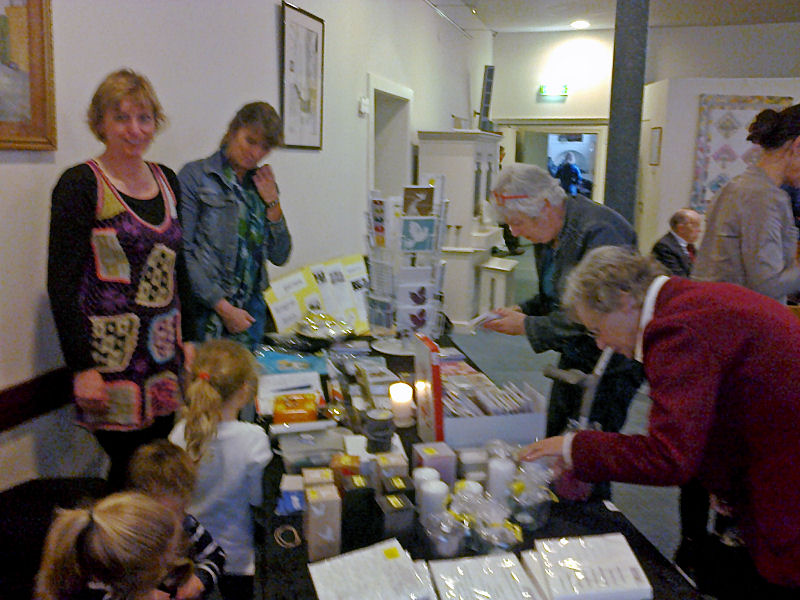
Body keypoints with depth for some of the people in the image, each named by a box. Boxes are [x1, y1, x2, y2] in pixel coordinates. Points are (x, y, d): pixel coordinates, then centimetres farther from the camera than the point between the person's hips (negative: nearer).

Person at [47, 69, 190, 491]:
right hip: (112, 354, -5)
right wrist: (82, 366, -14)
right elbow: (61, 283, -9)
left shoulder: (167, 181, 11)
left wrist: (187, 338, 13)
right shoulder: (80, 184, -6)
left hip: (165, 353, 6)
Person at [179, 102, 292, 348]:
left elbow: (279, 257, 10)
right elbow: (182, 252, -12)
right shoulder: (195, 176, -4)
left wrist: (272, 203, -1)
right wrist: (223, 307, -14)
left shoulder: (262, 184, 12)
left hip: (250, 309, 5)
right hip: (205, 310, -5)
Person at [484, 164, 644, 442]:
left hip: (612, 368, -9)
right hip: (573, 360, 9)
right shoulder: (547, 233, 4)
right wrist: (521, 311, -2)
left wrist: (528, 326, -22)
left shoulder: (599, 232, -24)